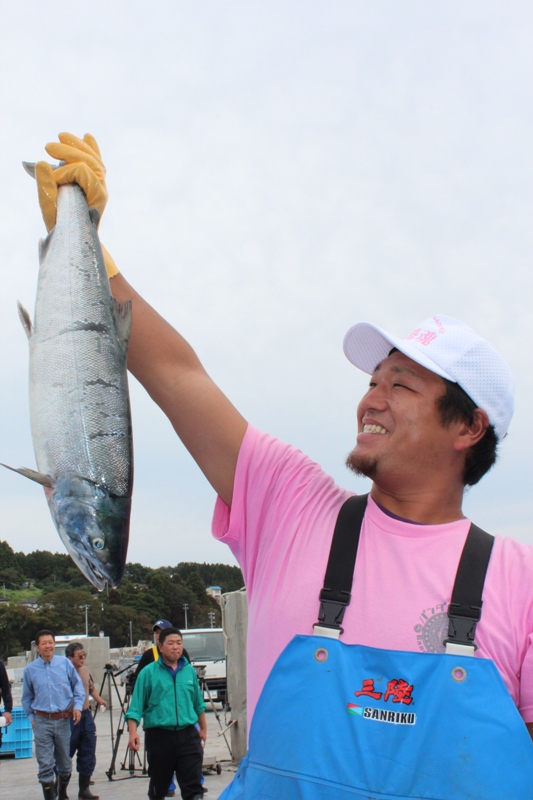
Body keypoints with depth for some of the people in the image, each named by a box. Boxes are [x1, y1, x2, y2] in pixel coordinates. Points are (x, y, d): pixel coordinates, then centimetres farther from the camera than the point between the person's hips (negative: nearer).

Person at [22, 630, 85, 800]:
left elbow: (78, 686, 7)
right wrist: (31, 717, 6)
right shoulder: (30, 669, 2)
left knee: (65, 764, 14)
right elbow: (27, 698, 13)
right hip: (42, 722, -1)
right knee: (45, 765, -4)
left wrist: (78, 706, -5)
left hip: (64, 720, 1)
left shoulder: (65, 663, -1)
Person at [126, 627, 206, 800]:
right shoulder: (149, 672, -2)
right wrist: (133, 732, -15)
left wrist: (203, 728, 24)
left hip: (188, 734, 2)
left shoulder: (189, 670, 9)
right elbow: (136, 707, -3)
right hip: (159, 735, -2)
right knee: (159, 785, 10)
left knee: (193, 785, -4)